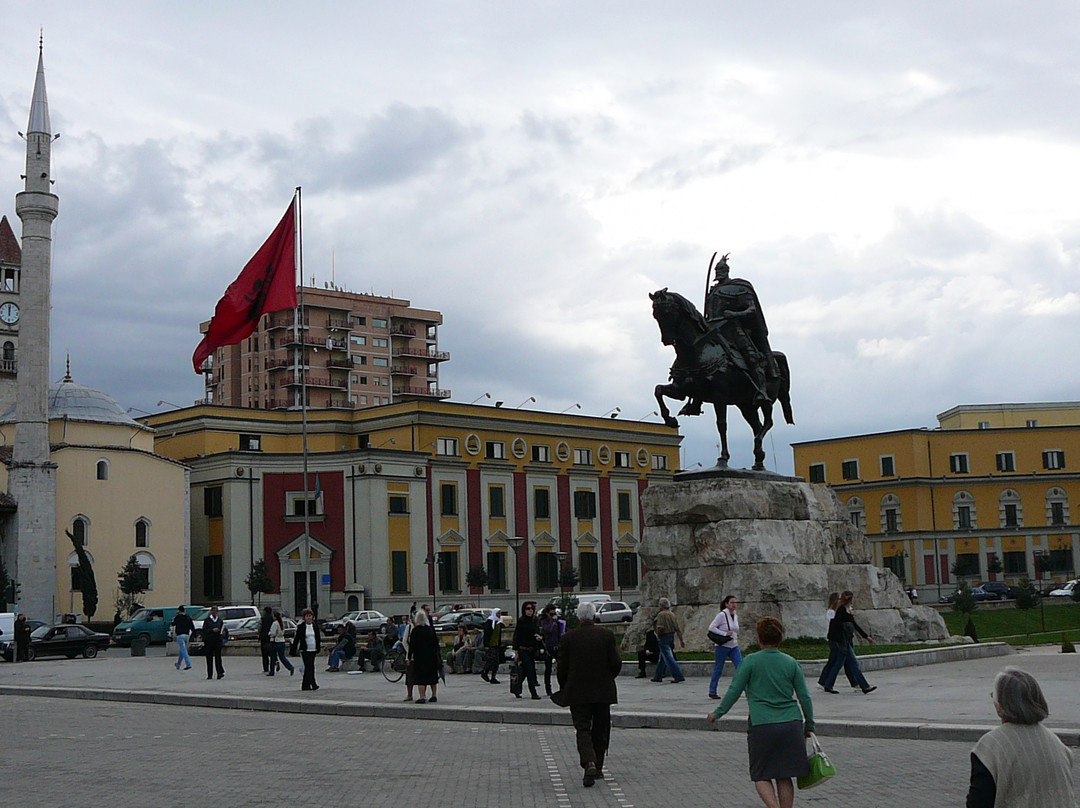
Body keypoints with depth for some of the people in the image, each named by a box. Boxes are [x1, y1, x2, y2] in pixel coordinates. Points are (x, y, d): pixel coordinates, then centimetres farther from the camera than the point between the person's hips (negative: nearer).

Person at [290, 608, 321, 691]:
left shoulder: (315, 626, 9)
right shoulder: (301, 627, -1)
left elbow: (318, 639, 15)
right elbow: (296, 639, 1)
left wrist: (318, 649, 11)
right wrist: (294, 651, -1)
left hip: (313, 650, 4)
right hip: (305, 650, -4)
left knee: (308, 668, 8)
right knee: (309, 667, -14)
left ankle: (305, 685, 16)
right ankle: (313, 684, -18)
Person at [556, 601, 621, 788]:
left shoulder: (568, 638, -4)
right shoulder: (607, 635, -3)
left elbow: (562, 668, -2)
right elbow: (616, 664, -5)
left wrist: (564, 688, 14)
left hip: (577, 693, -1)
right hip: (603, 691, 1)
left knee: (582, 730, -3)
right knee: (600, 730, 14)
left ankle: (589, 764, -24)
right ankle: (598, 767, 21)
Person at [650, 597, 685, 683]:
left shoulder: (661, 614, -12)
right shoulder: (672, 614, 11)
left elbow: (660, 627, -22)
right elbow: (678, 629, 9)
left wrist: (658, 636, -6)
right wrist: (681, 640, 10)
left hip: (664, 638, -9)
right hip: (672, 636, 9)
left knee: (669, 658, -9)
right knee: (662, 658, 18)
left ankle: (679, 676, -16)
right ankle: (658, 676, 25)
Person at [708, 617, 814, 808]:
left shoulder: (751, 661, -2)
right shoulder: (791, 663, 7)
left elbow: (734, 691, -1)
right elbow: (805, 697, 8)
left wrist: (717, 713, 11)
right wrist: (809, 725, 19)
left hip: (762, 726, -3)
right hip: (791, 725, 3)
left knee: (761, 776, 6)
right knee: (784, 776, 12)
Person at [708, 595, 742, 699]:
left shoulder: (735, 616, 11)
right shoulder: (722, 615, -11)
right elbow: (711, 628, -15)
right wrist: (725, 633, -19)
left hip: (734, 647, 6)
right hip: (722, 646, -6)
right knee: (718, 669, 3)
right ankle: (712, 692, 15)